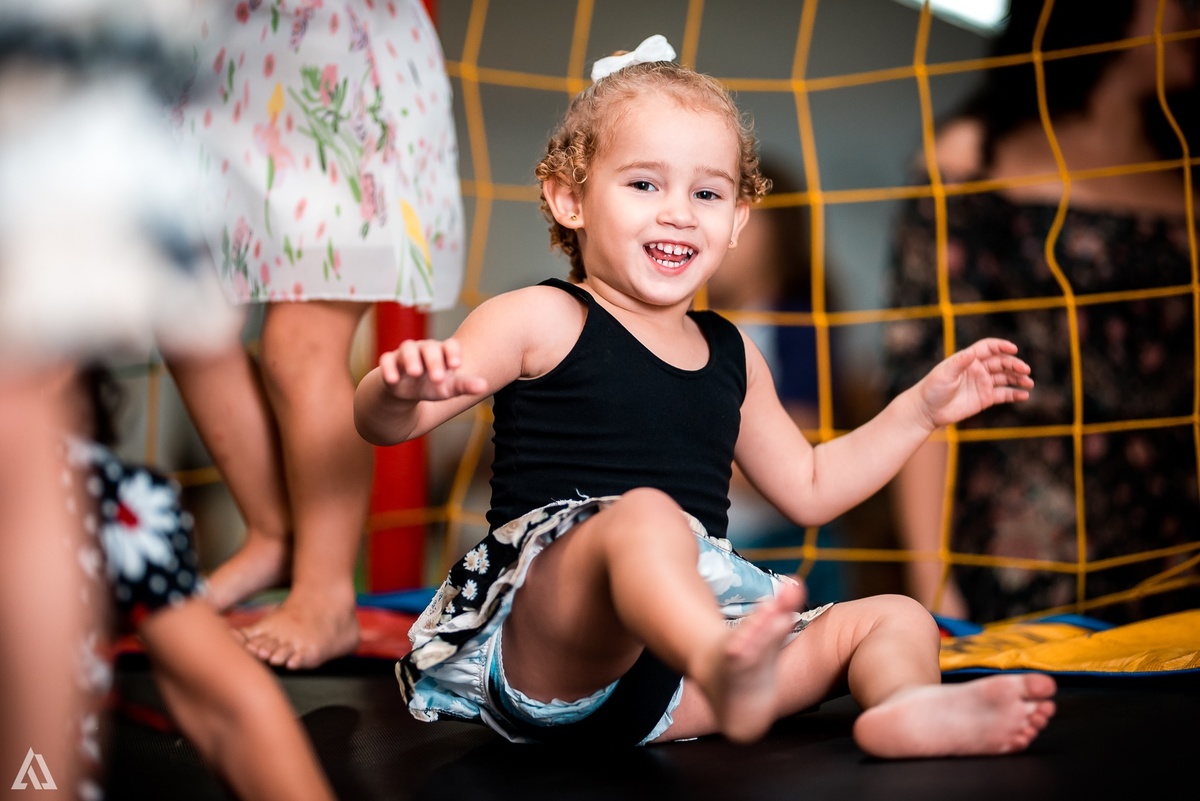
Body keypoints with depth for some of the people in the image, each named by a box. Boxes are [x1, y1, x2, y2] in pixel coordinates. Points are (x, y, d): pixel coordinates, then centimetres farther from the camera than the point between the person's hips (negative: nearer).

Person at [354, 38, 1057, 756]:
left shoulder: (731, 353, 20)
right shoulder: (541, 320, 1)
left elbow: (808, 488, 31)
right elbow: (382, 422, -5)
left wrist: (924, 407, 26)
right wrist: (407, 386, -30)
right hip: (543, 642, -7)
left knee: (896, 618, -3)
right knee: (644, 513, -36)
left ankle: (906, 710, -38)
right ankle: (724, 668, -66)